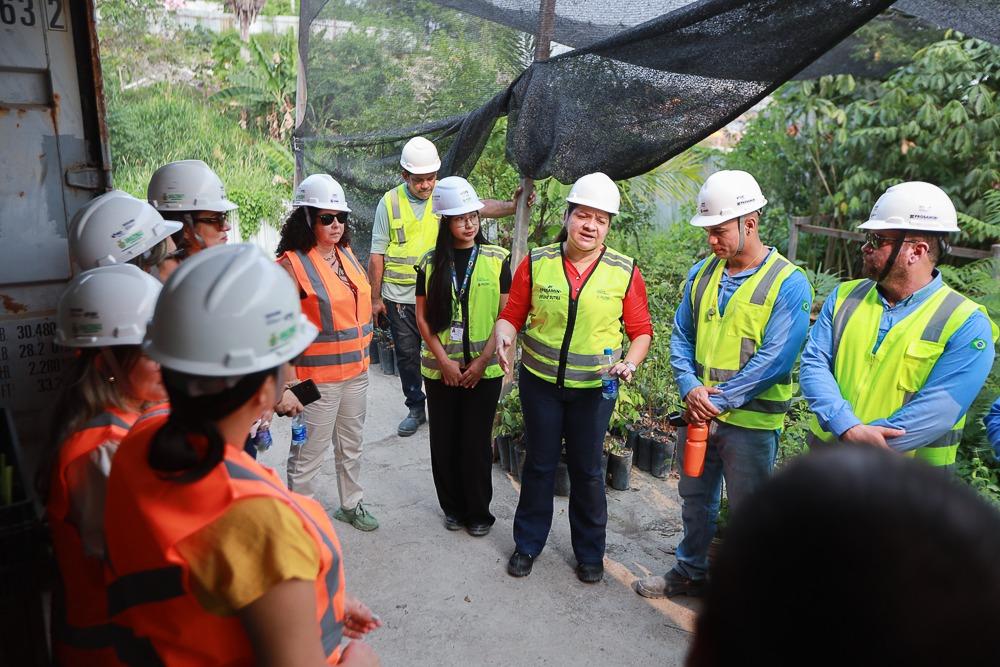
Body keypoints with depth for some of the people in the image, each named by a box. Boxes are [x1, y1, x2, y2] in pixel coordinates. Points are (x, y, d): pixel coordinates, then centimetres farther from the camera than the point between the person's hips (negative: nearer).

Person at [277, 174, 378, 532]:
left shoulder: (346, 254, 6)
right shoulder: (292, 264, -17)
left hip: (356, 368, 8)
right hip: (317, 375, -8)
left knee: (351, 444, 23)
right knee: (308, 453, 5)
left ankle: (352, 504, 42)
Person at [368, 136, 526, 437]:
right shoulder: (390, 202, -4)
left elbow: (480, 206, -21)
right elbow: (377, 255, -1)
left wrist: (512, 206, -40)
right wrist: (375, 298, 0)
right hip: (399, 296, 1)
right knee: (407, 354, 12)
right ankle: (416, 408, 30)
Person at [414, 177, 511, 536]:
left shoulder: (497, 260, -2)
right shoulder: (431, 263, 1)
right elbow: (423, 318, 1)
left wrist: (481, 362, -9)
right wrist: (445, 361, -8)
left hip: (484, 369, -1)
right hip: (440, 369, 2)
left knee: (476, 442, 4)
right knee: (444, 442, 10)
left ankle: (479, 511, 23)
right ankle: (453, 507, 30)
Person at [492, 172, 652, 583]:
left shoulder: (624, 272, -5)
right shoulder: (536, 264, -4)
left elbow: (641, 331, 0)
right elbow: (512, 315, -1)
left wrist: (630, 362, -18)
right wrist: (503, 335, -22)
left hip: (594, 387, 0)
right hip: (540, 381, 1)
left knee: (587, 470, 11)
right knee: (539, 464, 14)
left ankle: (589, 552, 31)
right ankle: (528, 544, 33)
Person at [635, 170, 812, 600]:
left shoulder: (787, 283, -13)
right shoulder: (702, 273, 4)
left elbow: (774, 359, -19)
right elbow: (681, 337, 6)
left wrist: (720, 400, -19)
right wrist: (690, 388, -11)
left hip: (751, 422, -5)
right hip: (699, 413, 6)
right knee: (695, 498, 21)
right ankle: (690, 572, 40)